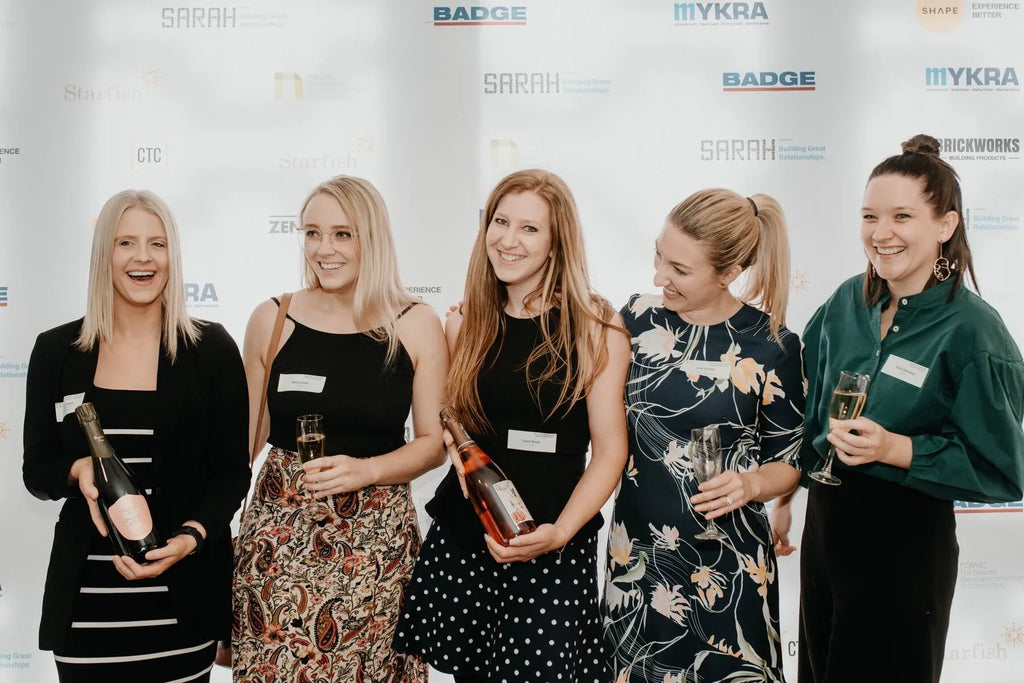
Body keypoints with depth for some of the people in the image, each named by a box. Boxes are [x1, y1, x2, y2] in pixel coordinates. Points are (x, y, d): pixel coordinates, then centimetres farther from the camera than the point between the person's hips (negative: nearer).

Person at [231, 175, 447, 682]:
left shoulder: (416, 326, -3)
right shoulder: (272, 320, 1)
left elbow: (433, 441, 1)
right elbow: (250, 434, 10)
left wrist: (364, 470, -15)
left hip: (376, 539, -1)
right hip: (280, 536, 1)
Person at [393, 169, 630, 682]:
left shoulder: (595, 326, -5)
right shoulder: (465, 324, 6)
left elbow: (610, 449, -6)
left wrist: (558, 533, -18)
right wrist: (456, 443, -6)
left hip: (555, 549, -3)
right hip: (460, 541, 3)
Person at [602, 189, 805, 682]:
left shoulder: (771, 346, -10)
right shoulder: (639, 317, -3)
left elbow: (789, 460, 0)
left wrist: (750, 484, -21)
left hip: (726, 565, -2)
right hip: (634, 553, 3)